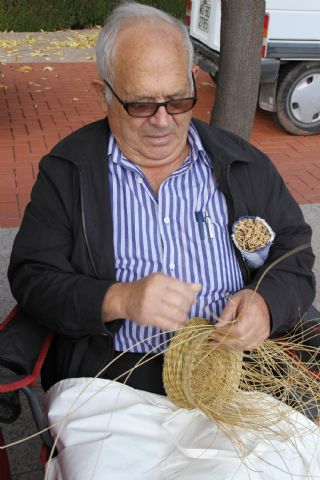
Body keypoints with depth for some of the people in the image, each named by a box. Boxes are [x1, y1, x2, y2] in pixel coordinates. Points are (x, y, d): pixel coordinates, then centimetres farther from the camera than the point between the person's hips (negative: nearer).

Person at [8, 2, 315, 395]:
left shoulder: (244, 163, 10)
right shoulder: (66, 171, 4)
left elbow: (293, 253, 13)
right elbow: (31, 278, 0)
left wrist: (265, 302, -10)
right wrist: (119, 299, -18)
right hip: (114, 369, -1)